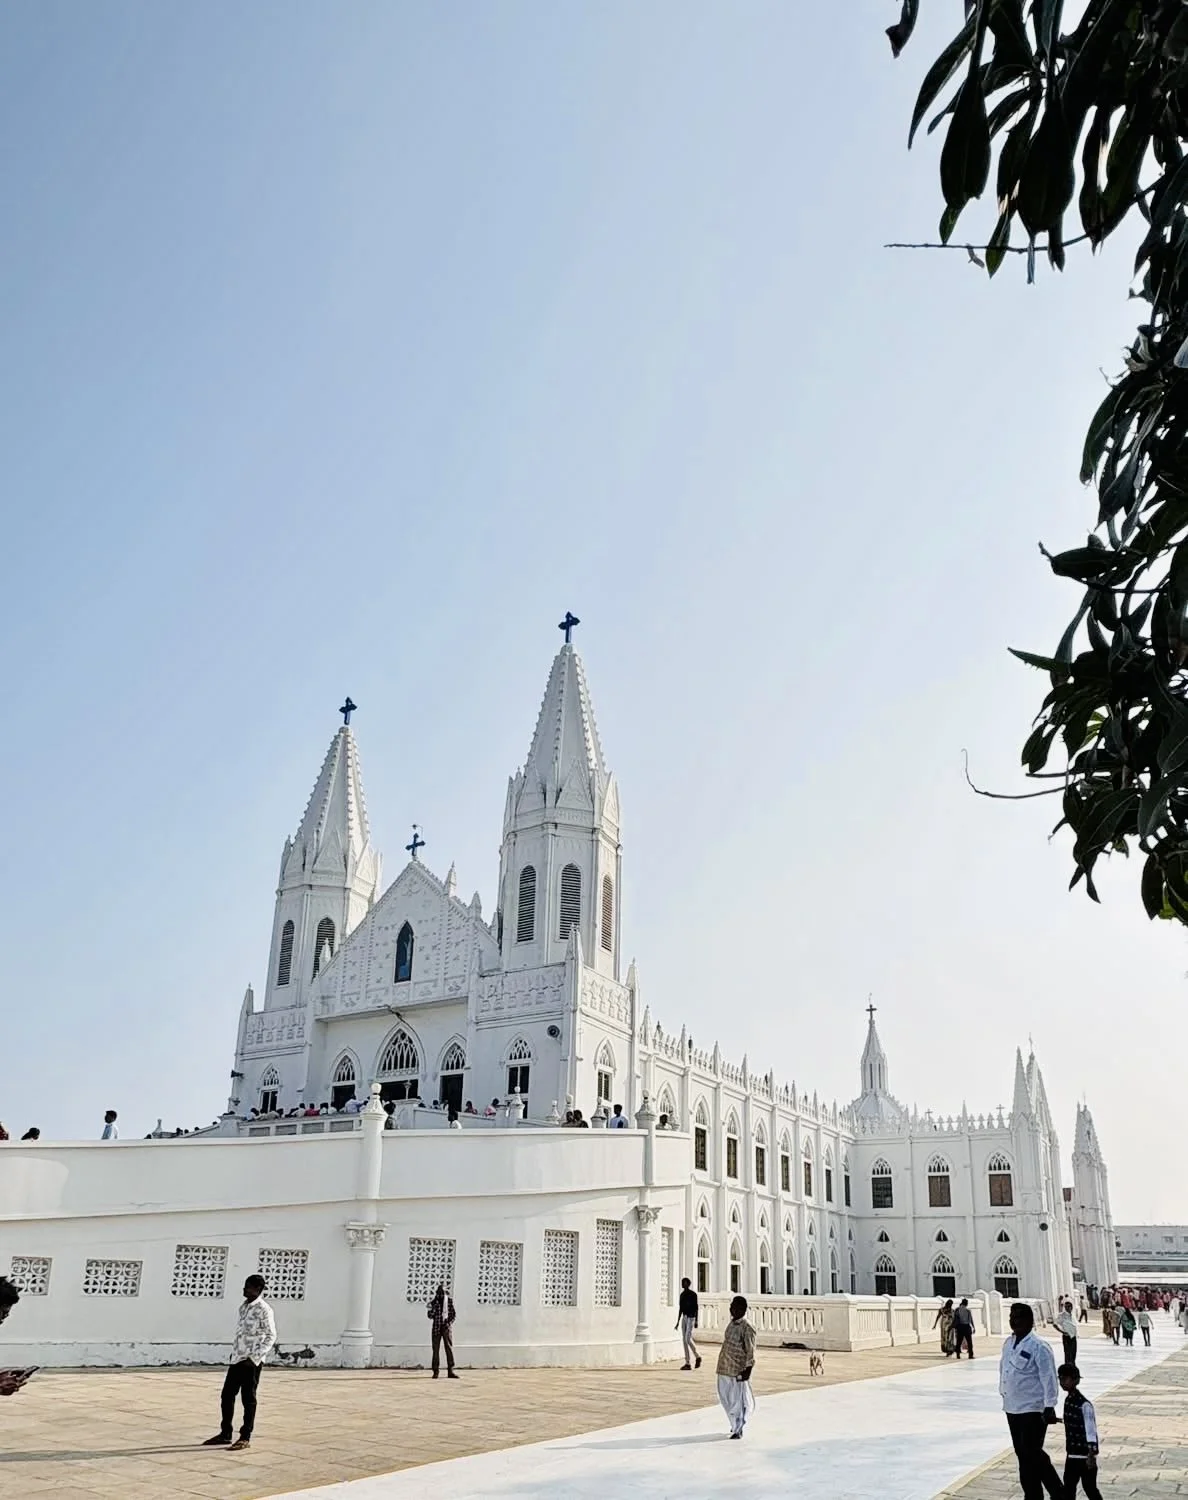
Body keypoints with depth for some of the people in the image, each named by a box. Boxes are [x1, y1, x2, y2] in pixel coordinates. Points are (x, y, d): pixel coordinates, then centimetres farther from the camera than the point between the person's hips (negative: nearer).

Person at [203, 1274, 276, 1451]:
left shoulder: (264, 1310, -13)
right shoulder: (243, 1306, 11)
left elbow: (271, 1336, -15)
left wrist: (255, 1358, -19)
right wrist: (234, 1352, 17)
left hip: (251, 1362, -8)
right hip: (237, 1359, 8)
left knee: (248, 1399, 0)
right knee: (227, 1395, 11)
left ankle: (245, 1438, 9)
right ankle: (225, 1434, 23)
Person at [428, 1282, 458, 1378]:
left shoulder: (450, 1300, 3)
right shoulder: (434, 1301, 3)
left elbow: (453, 1314, 5)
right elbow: (430, 1316, 0)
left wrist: (449, 1323, -10)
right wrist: (431, 1308, -18)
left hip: (447, 1327, 0)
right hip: (437, 1327, 0)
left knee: (449, 1349, -3)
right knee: (436, 1349, 2)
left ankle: (451, 1371, 0)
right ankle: (435, 1371, 9)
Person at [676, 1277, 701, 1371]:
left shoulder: (693, 1294, -8)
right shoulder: (682, 1295, 13)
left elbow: (696, 1308, -11)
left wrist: (696, 1321, -16)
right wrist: (678, 1322, 16)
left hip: (691, 1318, -8)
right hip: (684, 1318, 8)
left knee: (688, 1339, -13)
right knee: (684, 1340, 3)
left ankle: (697, 1357, 7)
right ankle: (687, 1363, 4)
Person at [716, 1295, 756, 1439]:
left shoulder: (747, 1329, -15)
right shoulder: (731, 1324, 10)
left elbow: (750, 1353, -14)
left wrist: (747, 1371, -18)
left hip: (737, 1371, -8)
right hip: (724, 1369, 8)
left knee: (737, 1401, 2)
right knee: (725, 1398, 16)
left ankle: (738, 1430, 16)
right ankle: (735, 1424, 35)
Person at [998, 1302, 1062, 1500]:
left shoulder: (1038, 1346, -16)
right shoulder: (1009, 1343, 8)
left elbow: (1049, 1378, -18)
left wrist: (1049, 1407, -20)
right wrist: (1005, 1396, 18)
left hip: (1033, 1409, -8)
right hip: (1012, 1408, 8)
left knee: (1032, 1453, -6)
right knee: (1022, 1453, 13)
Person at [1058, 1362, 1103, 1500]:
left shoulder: (1084, 1405, -20)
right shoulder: (1068, 1400, 4)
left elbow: (1091, 1431, -22)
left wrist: (1092, 1455, -25)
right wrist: (1068, 1450, 17)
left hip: (1085, 1456, -7)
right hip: (1072, 1455, 7)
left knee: (1089, 1488, 5)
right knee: (1068, 1488, 8)